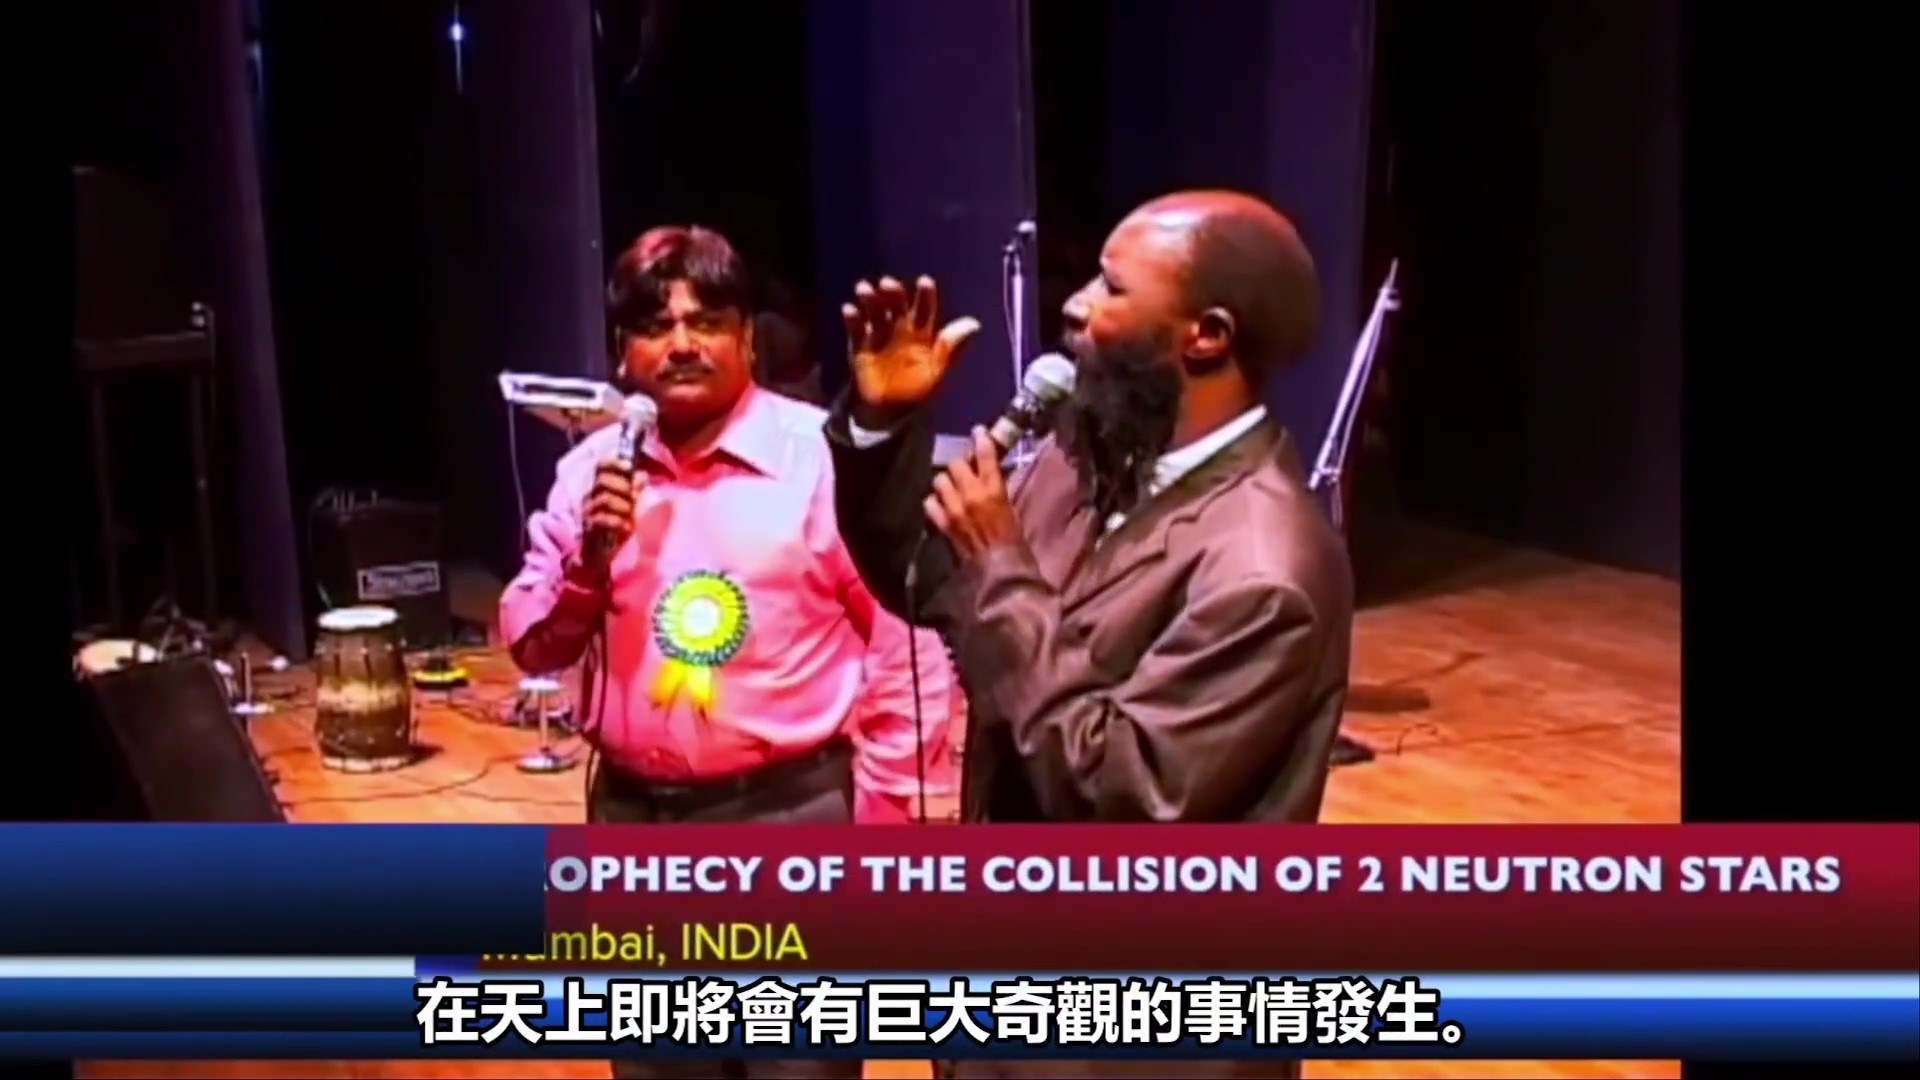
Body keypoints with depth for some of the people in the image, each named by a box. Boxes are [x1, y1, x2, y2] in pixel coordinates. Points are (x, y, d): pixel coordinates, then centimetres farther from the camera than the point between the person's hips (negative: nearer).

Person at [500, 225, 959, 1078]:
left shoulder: (824, 456, -9)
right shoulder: (592, 469, 5)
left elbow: (912, 645, -8)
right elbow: (531, 648, 8)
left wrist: (877, 816, -9)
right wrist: (589, 561, -11)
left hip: (789, 815, -5)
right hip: (635, 816, 5)